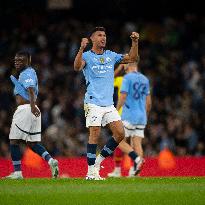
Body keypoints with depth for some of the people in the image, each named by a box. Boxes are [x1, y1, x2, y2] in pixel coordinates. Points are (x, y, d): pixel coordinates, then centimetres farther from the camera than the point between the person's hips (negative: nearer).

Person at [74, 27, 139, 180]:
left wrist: (135, 42, 0)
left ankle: (99, 160, 11)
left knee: (120, 133, -3)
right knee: (95, 134, -11)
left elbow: (132, 58, 15)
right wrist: (82, 49, -35)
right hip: (93, 102, -6)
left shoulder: (111, 56, 16)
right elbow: (77, 67, -21)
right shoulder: (87, 56, 0)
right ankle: (91, 171, -6)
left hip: (109, 104, 6)